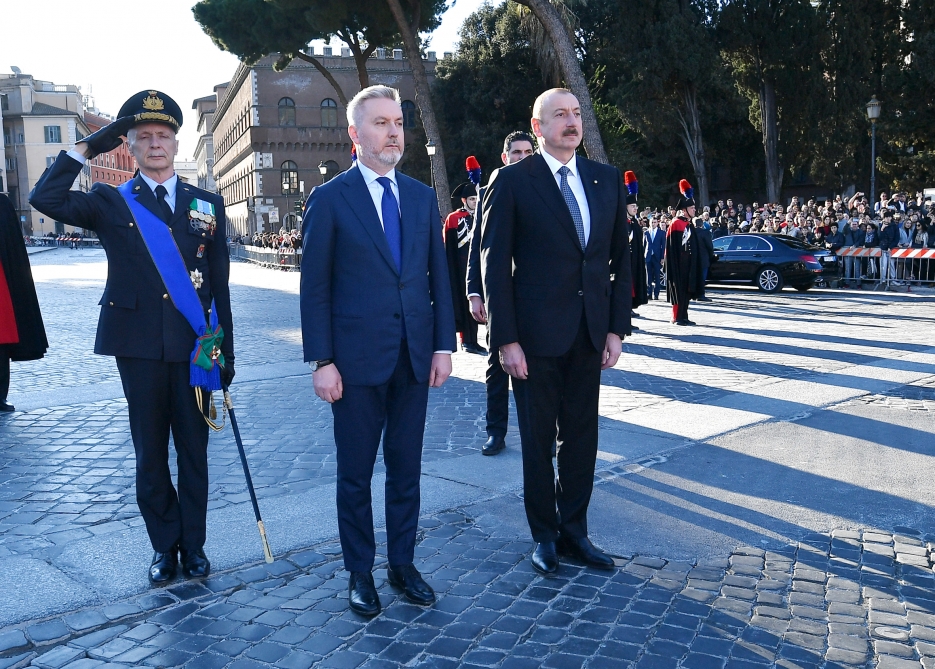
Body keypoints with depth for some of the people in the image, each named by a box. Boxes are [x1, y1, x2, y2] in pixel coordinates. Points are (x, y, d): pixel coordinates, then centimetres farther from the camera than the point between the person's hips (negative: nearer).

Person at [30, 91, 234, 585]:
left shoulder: (207, 205, 7)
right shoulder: (110, 202, 5)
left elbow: (219, 285, 5)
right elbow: (45, 199, -14)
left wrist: (225, 351, 3)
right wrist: (87, 148, -10)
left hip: (194, 347, 1)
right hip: (138, 347, 0)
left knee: (193, 451, 9)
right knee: (150, 454, 9)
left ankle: (193, 543, 24)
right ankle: (164, 545, 26)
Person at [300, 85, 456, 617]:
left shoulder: (423, 197, 8)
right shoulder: (330, 199, -4)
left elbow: (439, 277, 9)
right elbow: (315, 288, -5)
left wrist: (444, 346, 2)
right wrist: (322, 361, -10)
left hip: (415, 357, 4)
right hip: (357, 359, -3)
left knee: (406, 468, 13)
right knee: (356, 474, 9)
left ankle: (403, 563, 28)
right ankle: (360, 573, 25)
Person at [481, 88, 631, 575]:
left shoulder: (607, 180, 9)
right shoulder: (512, 182, -5)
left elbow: (621, 258, 10)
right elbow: (495, 265, -8)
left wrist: (617, 328, 3)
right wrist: (506, 339, -13)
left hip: (590, 334, 4)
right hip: (536, 334, -4)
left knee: (582, 438, 12)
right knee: (538, 440, 9)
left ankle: (574, 531, 28)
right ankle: (545, 536, 25)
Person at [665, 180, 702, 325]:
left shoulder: (689, 224, 15)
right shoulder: (676, 223, -12)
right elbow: (672, 247, -15)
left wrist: (694, 265, 19)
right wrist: (676, 266, -18)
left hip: (688, 265, 9)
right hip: (679, 264, -9)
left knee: (687, 290, 10)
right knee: (679, 291, -6)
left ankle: (683, 317, 15)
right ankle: (676, 317, -1)